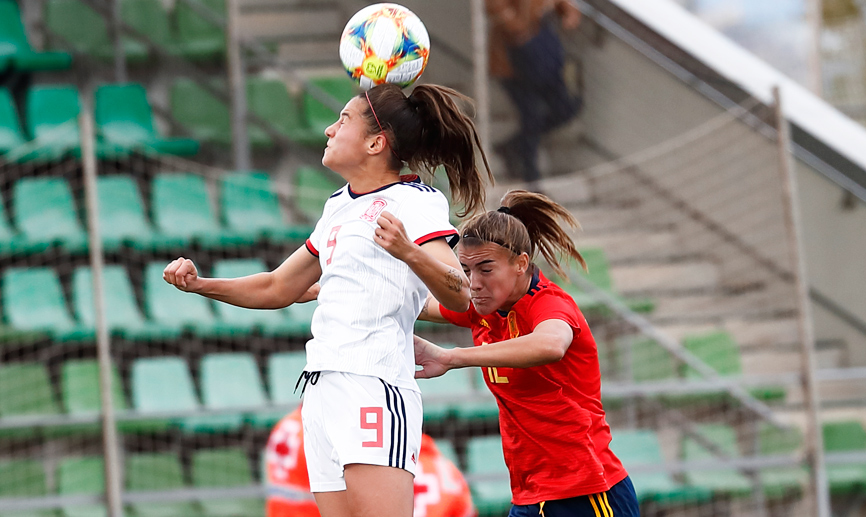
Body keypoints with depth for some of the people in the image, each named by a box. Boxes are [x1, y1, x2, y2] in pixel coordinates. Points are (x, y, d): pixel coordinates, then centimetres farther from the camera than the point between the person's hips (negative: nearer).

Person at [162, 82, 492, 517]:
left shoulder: (413, 201, -3)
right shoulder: (338, 206, 23)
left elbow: (459, 296, -17)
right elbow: (277, 289, 32)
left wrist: (409, 252, -34)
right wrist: (200, 285, 19)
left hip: (373, 387, -8)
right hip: (321, 390, 8)